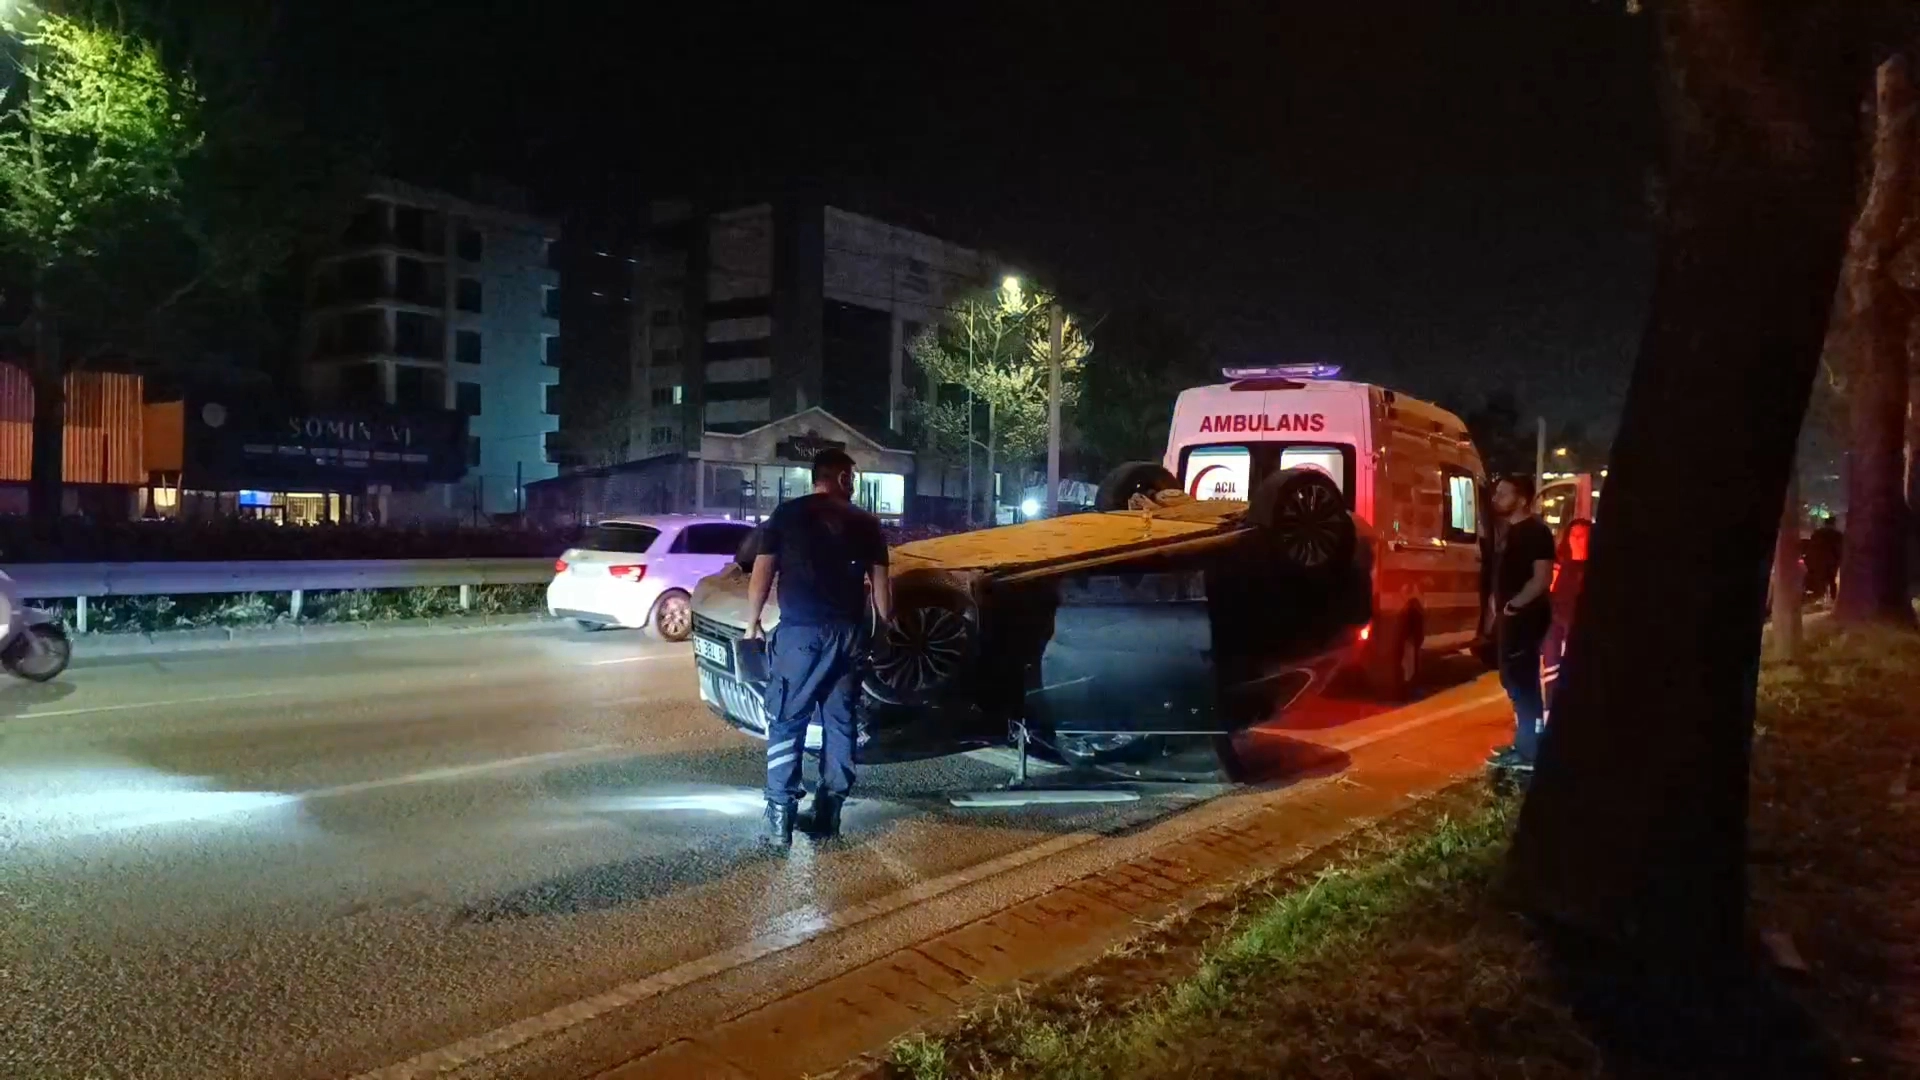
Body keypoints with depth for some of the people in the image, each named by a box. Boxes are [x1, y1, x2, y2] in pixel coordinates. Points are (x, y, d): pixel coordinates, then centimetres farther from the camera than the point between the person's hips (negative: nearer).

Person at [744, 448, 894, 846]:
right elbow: (880, 581, 11)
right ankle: (829, 812, 12)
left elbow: (762, 572, 2)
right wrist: (887, 621, 24)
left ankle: (780, 816, -2)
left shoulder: (786, 514, 4)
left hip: (799, 631, -2)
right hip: (849, 632, 2)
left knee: (786, 723, 2)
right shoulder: (865, 522, 9)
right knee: (840, 723, 10)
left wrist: (752, 621, 13)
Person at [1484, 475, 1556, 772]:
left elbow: (1543, 577, -22)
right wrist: (1497, 606, 14)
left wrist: (1514, 605, -21)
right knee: (1514, 680, 16)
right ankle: (1524, 743, 25)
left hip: (1525, 617, -10)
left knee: (1522, 682, -9)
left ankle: (1528, 753, -6)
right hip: (1510, 617, 10)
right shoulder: (1509, 531, 15)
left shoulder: (1536, 531, -14)